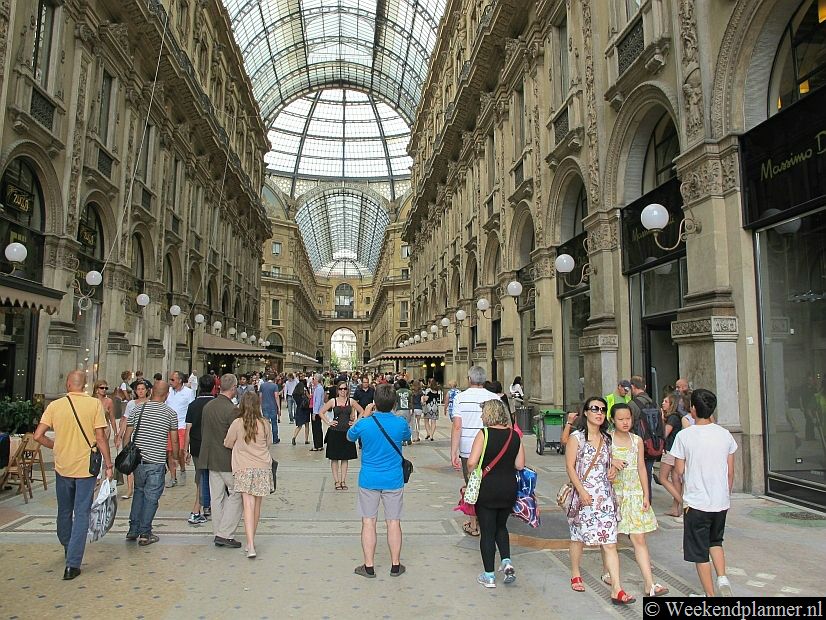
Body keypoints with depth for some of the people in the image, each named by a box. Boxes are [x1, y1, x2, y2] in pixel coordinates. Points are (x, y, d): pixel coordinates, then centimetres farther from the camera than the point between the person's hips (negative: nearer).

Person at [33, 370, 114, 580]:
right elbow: (101, 438, -11)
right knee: (81, 514, 3)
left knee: (64, 512, 21)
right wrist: (108, 464, -4)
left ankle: (68, 550, 41)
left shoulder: (55, 405, -4)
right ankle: (73, 563, -1)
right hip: (86, 467, -3)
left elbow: (38, 435, -5)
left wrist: (55, 445, 14)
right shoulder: (94, 404, -10)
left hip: (62, 466, 3)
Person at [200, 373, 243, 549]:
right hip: (228, 460, -7)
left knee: (216, 497, 13)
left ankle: (218, 534, 21)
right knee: (236, 494, 4)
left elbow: (203, 431, 13)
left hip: (211, 459, 7)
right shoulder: (232, 410, -19)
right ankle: (225, 534, 1)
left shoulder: (207, 406, 4)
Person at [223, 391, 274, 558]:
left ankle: (250, 545, -15)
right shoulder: (265, 424, -3)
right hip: (263, 467, 2)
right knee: (257, 505, 15)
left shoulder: (237, 423, -8)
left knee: (248, 505, -6)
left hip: (244, 469, -2)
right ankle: (251, 541, 29)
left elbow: (227, 444, 6)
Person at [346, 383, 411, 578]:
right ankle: (395, 565, 21)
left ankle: (369, 567, 16)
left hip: (369, 480, -1)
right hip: (393, 480, 1)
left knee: (368, 522, 9)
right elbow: (407, 436, 13)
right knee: (394, 522, 10)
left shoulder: (364, 423, -14)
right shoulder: (400, 423, -11)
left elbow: (349, 436, 8)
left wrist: (365, 415, 13)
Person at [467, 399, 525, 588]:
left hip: (487, 489, -4)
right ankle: (506, 562, 10)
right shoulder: (514, 435, -1)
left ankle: (489, 576, 16)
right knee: (501, 526, 25)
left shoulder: (484, 434, -14)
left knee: (487, 532, 8)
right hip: (509, 489, 4)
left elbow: (472, 462, -20)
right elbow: (520, 465, 0)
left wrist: (472, 474, 1)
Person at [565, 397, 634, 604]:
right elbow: (570, 467, -9)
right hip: (583, 494, -3)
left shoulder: (606, 439, 11)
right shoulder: (576, 437, -5)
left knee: (609, 543, -3)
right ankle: (575, 574, 34)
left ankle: (617, 589, -3)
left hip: (605, 496, 4)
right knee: (578, 537, 13)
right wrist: (582, 491, -16)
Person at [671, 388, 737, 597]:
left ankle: (710, 595, 15)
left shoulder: (684, 435, -13)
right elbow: (731, 472, 5)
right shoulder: (725, 434, -2)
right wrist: (726, 495, 18)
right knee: (715, 541, 26)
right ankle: (722, 578, 9)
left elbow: (679, 470, -9)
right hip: (721, 501, 4)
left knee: (700, 551, 9)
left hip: (696, 502, -4)